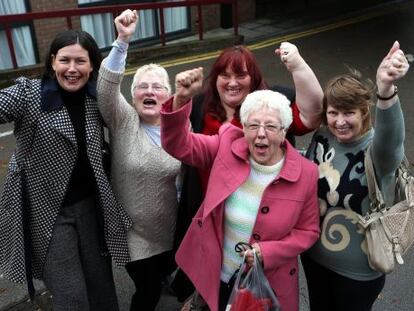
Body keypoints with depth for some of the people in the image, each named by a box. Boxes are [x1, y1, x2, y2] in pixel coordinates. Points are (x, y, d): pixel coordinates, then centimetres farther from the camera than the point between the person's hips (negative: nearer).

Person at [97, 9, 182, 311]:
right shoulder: (123, 122, -13)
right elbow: (107, 85, -31)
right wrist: (123, 40, -42)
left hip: (169, 229, 4)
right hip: (132, 232, -3)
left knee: (167, 270, 26)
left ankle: (155, 275, 62)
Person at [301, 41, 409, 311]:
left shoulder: (379, 149, -23)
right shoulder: (322, 138, -9)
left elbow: (390, 140, -49)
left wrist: (386, 90, -66)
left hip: (359, 269, -4)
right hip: (315, 255, 4)